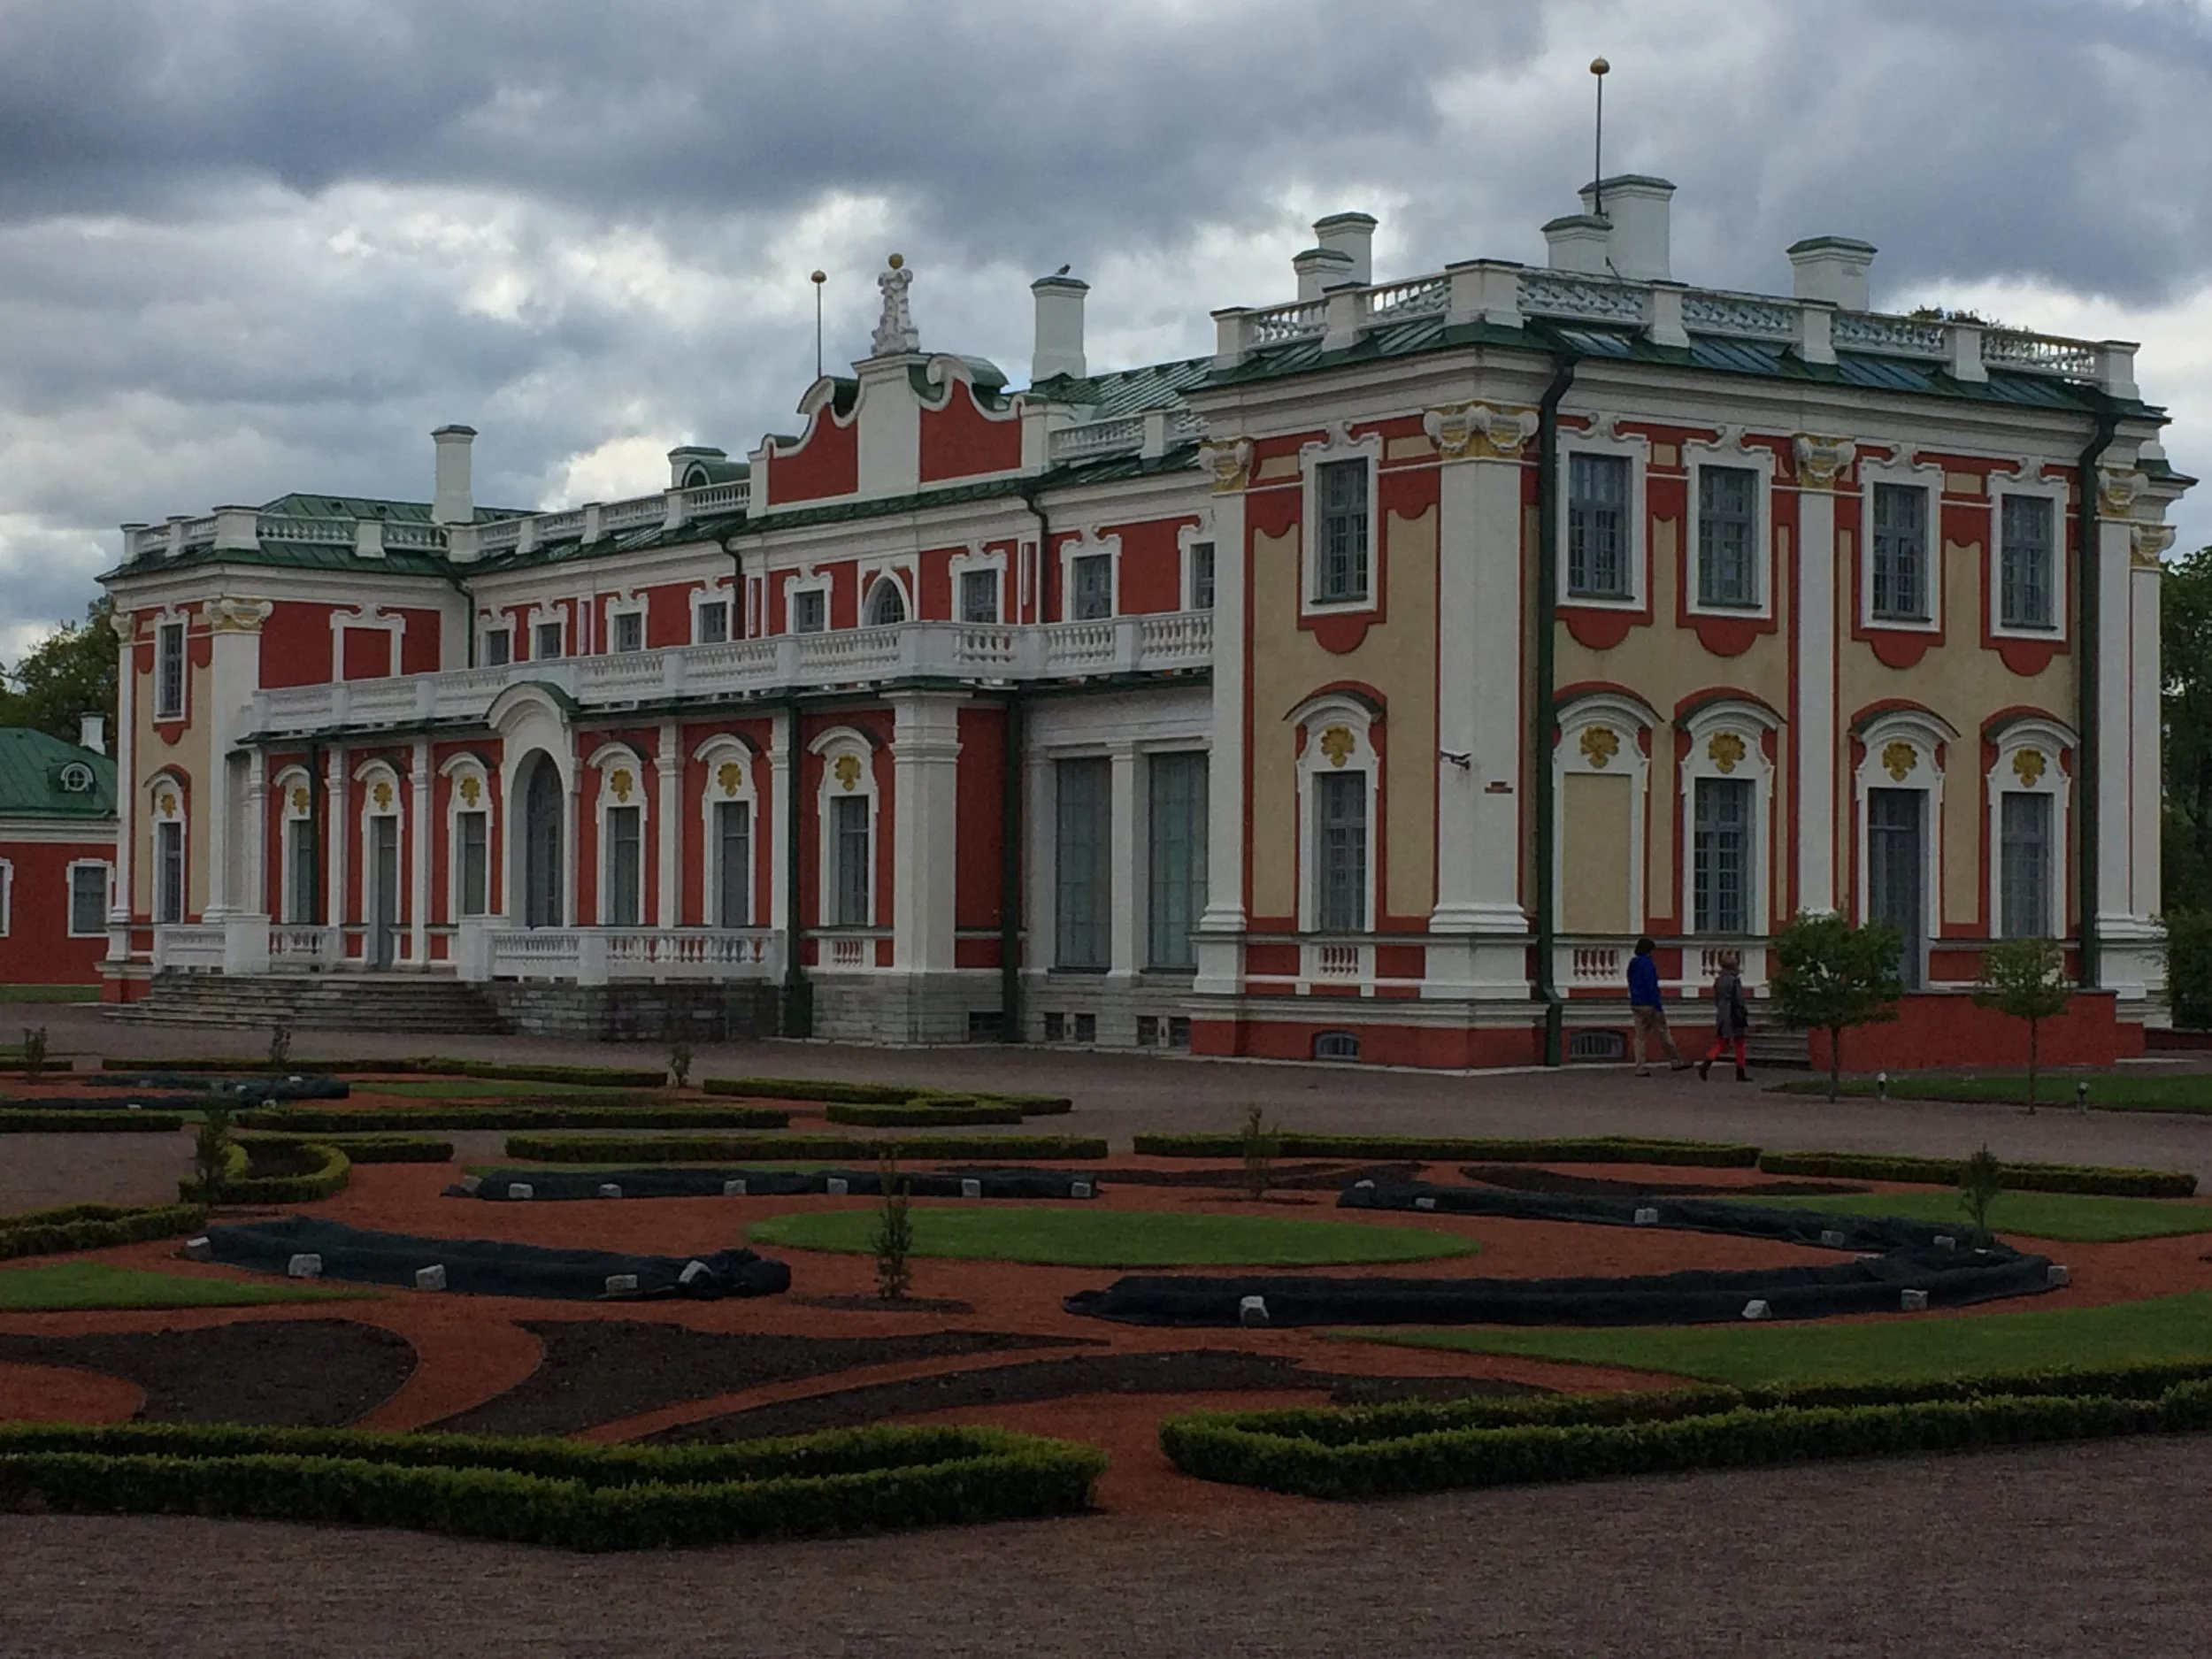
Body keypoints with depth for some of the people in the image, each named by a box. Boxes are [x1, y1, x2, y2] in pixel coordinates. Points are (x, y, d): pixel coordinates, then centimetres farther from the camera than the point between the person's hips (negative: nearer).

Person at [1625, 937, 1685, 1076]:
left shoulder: (1633, 965, 13)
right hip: (1648, 1005, -8)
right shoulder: (1647, 964, -14)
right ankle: (1677, 1061, 10)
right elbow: (1651, 986, -19)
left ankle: (1640, 1068, 1)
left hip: (1636, 1005, 8)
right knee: (1663, 1033, 2)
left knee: (1640, 1037, 6)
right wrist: (1658, 1007, -18)